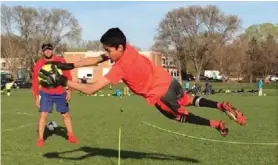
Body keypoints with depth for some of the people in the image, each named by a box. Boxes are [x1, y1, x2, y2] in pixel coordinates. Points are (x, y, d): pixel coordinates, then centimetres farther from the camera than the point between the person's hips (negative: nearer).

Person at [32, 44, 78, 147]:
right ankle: (40, 139, 0)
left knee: (66, 115, 11)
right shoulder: (38, 65, -4)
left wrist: (69, 91, -7)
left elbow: (68, 76, -2)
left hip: (61, 93, 1)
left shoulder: (61, 61, -3)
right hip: (45, 93, -1)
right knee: (43, 115, -9)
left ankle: (71, 136, 25)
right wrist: (36, 97, -3)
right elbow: (35, 82, -1)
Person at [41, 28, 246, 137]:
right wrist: (70, 65, -6)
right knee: (189, 100, 32)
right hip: (168, 81, 7)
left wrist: (63, 81, -27)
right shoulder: (127, 49, -8)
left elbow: (91, 89, -30)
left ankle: (217, 124, 19)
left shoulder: (120, 68, -28)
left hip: (159, 95, -7)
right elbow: (96, 59, -1)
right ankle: (222, 106, 25)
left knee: (183, 116, 18)